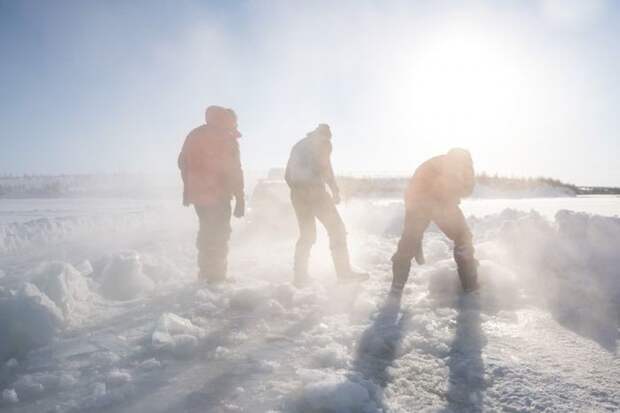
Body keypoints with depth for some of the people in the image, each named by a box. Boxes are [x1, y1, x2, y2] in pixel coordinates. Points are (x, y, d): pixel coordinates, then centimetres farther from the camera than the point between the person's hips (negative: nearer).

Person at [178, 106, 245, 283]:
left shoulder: (194, 134, 10)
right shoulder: (228, 138, -9)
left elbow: (182, 162, 14)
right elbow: (234, 171, -13)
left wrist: (188, 190, 21)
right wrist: (240, 199, -9)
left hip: (197, 194, 6)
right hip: (218, 195, -6)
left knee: (207, 232, 19)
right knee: (219, 234, 3)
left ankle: (205, 273, 26)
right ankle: (216, 276, 4)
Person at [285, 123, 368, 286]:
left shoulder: (298, 145, 24)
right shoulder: (323, 142, 5)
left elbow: (288, 175, 19)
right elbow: (324, 166, -11)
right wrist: (335, 190, -8)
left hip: (297, 193, 7)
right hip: (315, 190, -7)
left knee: (306, 235, 14)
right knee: (336, 229, 0)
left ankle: (300, 276, 10)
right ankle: (344, 271, -5)